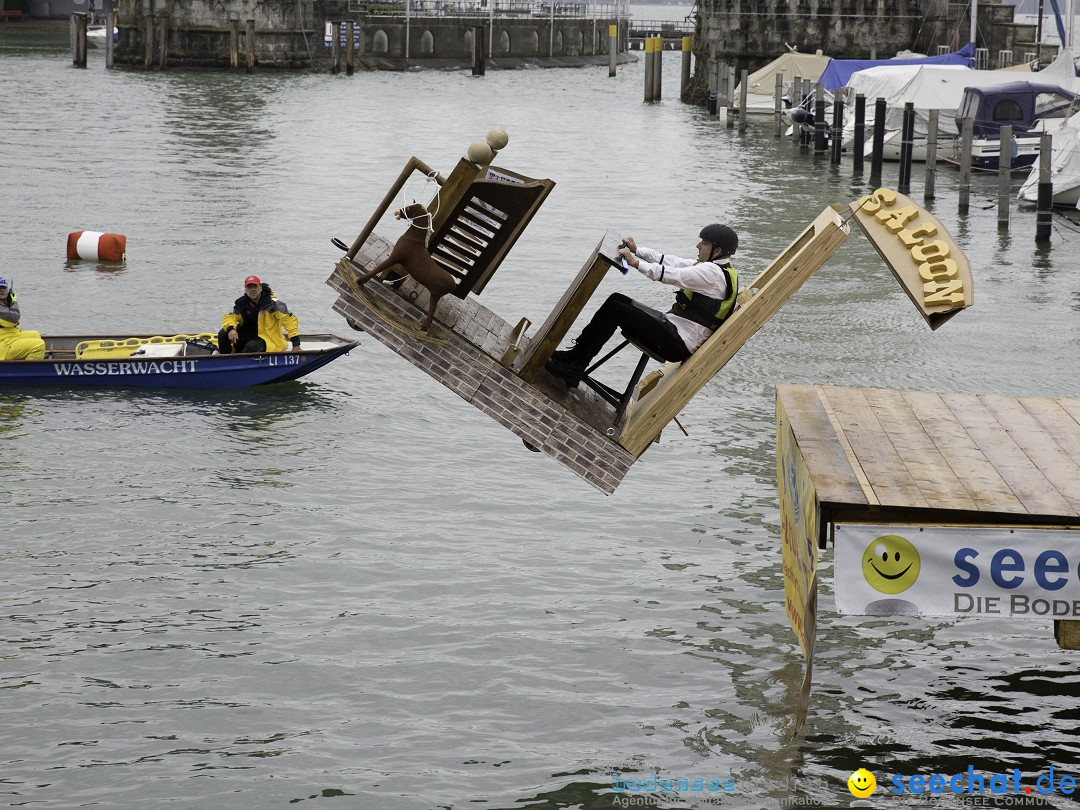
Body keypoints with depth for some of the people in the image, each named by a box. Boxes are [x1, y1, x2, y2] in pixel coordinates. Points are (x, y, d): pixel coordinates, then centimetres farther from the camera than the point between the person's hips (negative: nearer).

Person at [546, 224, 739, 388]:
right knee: (617, 299, 6)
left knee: (615, 309, -14)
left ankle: (574, 367, -11)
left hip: (678, 343, -10)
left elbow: (670, 274, -22)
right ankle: (577, 354, 3)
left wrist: (635, 262, -17)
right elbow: (672, 261, 17)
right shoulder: (713, 267, 15)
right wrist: (636, 250, 11)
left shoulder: (712, 272, -16)